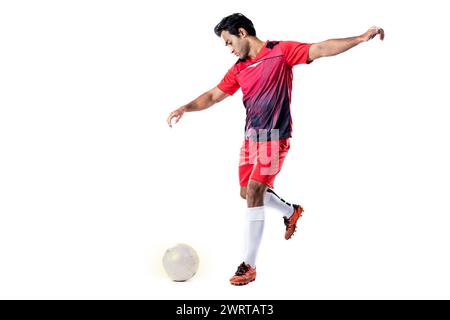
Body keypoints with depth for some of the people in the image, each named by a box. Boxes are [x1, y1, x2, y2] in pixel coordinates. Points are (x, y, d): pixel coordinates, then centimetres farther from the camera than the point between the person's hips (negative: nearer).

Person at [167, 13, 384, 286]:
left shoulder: (282, 51, -6)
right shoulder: (239, 69, 11)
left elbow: (320, 50, -12)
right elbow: (214, 96, 15)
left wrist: (361, 38, -19)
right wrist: (185, 108, 2)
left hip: (275, 136, -7)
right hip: (252, 137, 7)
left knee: (254, 192, -15)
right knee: (248, 193, 13)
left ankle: (249, 266, -9)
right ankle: (291, 211, 42)